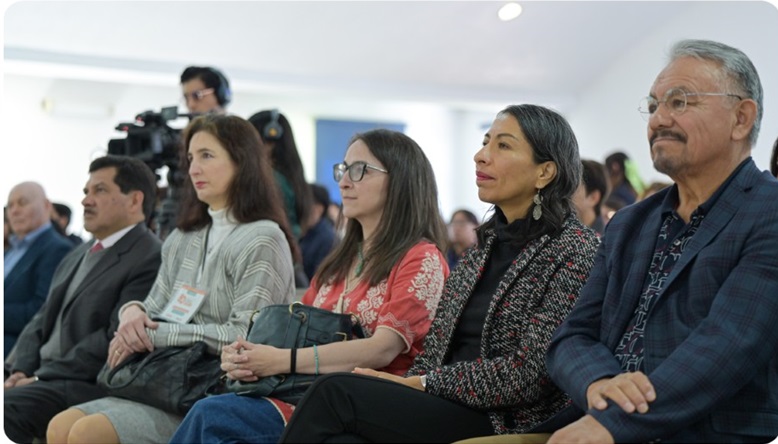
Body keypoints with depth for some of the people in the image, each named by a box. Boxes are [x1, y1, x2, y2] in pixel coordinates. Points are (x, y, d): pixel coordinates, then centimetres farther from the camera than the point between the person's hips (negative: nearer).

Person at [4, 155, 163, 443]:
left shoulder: (150, 260, -10)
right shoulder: (77, 256, 21)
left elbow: (116, 339, -17)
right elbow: (42, 321, 19)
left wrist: (39, 378, -15)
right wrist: (21, 370, -1)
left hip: (86, 385, -9)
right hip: (43, 378, 9)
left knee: (5, 407, -29)